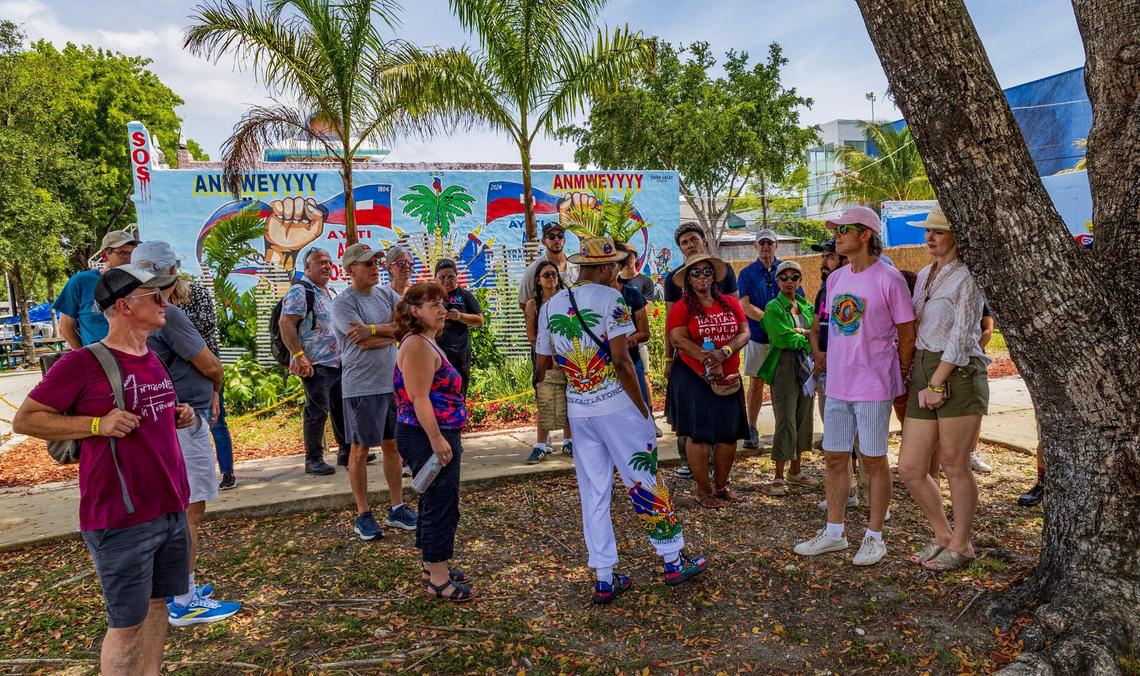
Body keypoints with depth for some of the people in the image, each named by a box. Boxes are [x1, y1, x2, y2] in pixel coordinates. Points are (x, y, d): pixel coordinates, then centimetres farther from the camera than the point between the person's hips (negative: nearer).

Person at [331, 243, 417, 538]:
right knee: (360, 450, 6)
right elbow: (365, 342, -20)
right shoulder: (343, 302, -10)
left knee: (393, 446, 13)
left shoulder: (386, 293, 7)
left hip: (393, 382, 6)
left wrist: (374, 329, -17)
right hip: (362, 386, -6)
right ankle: (363, 514, 19)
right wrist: (394, 332, -6)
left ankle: (396, 508, 25)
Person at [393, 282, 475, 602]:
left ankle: (433, 566, 31)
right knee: (441, 506, -3)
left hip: (438, 435, 11)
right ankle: (438, 580, 7)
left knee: (435, 503, 18)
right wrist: (437, 439, -25)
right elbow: (419, 399, -23)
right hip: (427, 437, -11)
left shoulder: (427, 343, 16)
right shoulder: (417, 345, -17)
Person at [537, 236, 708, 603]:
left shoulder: (550, 306, 8)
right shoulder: (609, 297, -9)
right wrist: (642, 409, -10)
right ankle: (674, 561, 20)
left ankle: (604, 579, 16)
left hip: (577, 409, 5)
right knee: (645, 481, 8)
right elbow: (620, 360, -16)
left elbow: (543, 367, 10)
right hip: (616, 405, -5)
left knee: (593, 491, 11)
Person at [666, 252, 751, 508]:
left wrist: (725, 352, -17)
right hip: (695, 379, -4)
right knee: (699, 435, -1)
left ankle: (721, 486, 26)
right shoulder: (681, 308, -4)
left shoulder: (730, 303, 9)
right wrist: (708, 358, -24)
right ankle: (703, 490, 13)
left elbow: (744, 333, 2)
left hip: (728, 378, 5)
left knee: (729, 434, 8)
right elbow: (678, 340, -15)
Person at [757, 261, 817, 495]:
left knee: (802, 419, 12)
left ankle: (796, 471, 24)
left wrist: (800, 332, -12)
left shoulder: (807, 306, 15)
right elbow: (782, 338, -16)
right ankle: (779, 478, 0)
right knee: (786, 422, -7)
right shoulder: (773, 307, -4)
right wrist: (808, 338, -8)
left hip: (806, 367, 6)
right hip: (784, 368, -6)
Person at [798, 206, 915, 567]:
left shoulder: (889, 279, -11)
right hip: (837, 384, 7)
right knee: (834, 457, 12)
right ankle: (834, 533, 25)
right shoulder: (835, 279, 9)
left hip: (873, 387, -6)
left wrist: (897, 378, -1)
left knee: (874, 460, 5)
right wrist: (823, 355, 13)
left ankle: (874, 537, 20)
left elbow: (907, 334, -6)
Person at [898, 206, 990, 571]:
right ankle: (942, 535, 26)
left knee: (954, 466, 3)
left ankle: (961, 545, 20)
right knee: (910, 468, 6)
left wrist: (937, 382, -13)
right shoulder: (925, 274, 18)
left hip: (958, 376, -7)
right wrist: (922, 382, 11)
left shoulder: (966, 276, -6)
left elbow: (962, 335, -12)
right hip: (923, 375, 7)